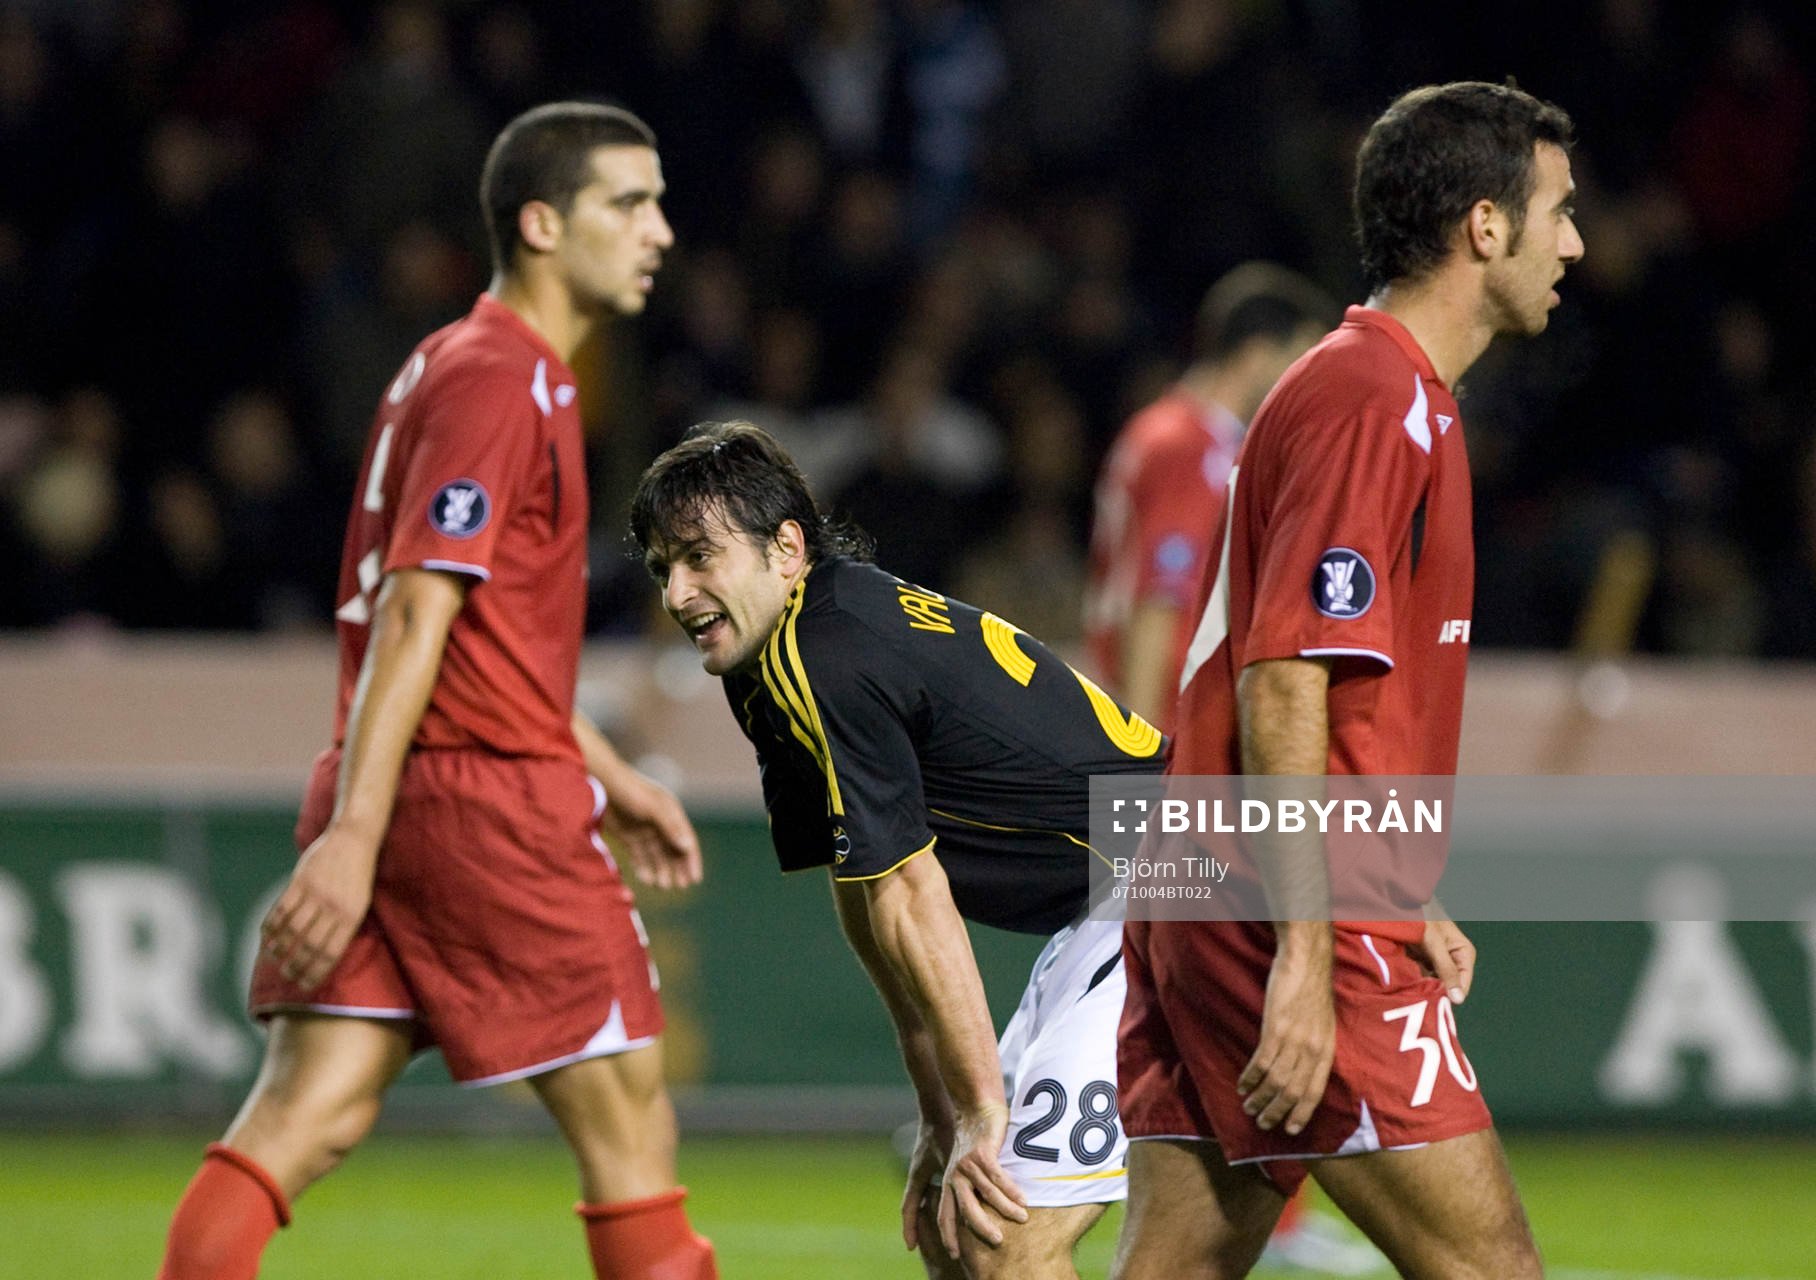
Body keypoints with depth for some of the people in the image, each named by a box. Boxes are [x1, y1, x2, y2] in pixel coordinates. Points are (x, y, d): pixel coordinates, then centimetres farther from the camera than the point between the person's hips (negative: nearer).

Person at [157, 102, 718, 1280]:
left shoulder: (460, 366, 20)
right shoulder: (497, 382, -11)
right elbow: (412, 618, -19)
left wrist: (610, 775, 30)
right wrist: (353, 836, -24)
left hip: (396, 795, 9)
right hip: (492, 798, -9)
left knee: (312, 1115, 1)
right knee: (630, 1125, 0)